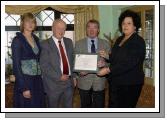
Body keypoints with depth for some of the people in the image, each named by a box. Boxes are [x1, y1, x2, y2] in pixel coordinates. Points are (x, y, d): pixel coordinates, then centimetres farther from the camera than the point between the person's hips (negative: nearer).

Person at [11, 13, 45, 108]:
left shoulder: (36, 39, 10)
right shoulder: (18, 40, -9)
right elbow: (16, 65, -13)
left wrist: (41, 80, 8)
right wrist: (24, 88, -17)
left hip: (38, 81, 6)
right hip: (25, 81, -6)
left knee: (38, 105, 10)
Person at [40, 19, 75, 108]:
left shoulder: (69, 42, 10)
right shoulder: (45, 44, -8)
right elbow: (44, 66, -14)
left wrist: (73, 76, 5)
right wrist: (59, 77, -16)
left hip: (68, 82, 5)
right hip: (53, 84, -5)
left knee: (69, 107, 13)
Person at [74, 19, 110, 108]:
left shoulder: (105, 44, 4)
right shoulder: (79, 44, 3)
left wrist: (104, 63, -23)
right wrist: (79, 71, -20)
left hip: (99, 81, 0)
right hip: (84, 81, 0)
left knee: (99, 107, 7)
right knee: (85, 106, 13)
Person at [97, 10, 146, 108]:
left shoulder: (138, 41, -12)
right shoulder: (119, 40, 11)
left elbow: (129, 63, -22)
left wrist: (108, 70, -20)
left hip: (130, 84, -7)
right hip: (115, 81, 7)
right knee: (113, 106, 11)